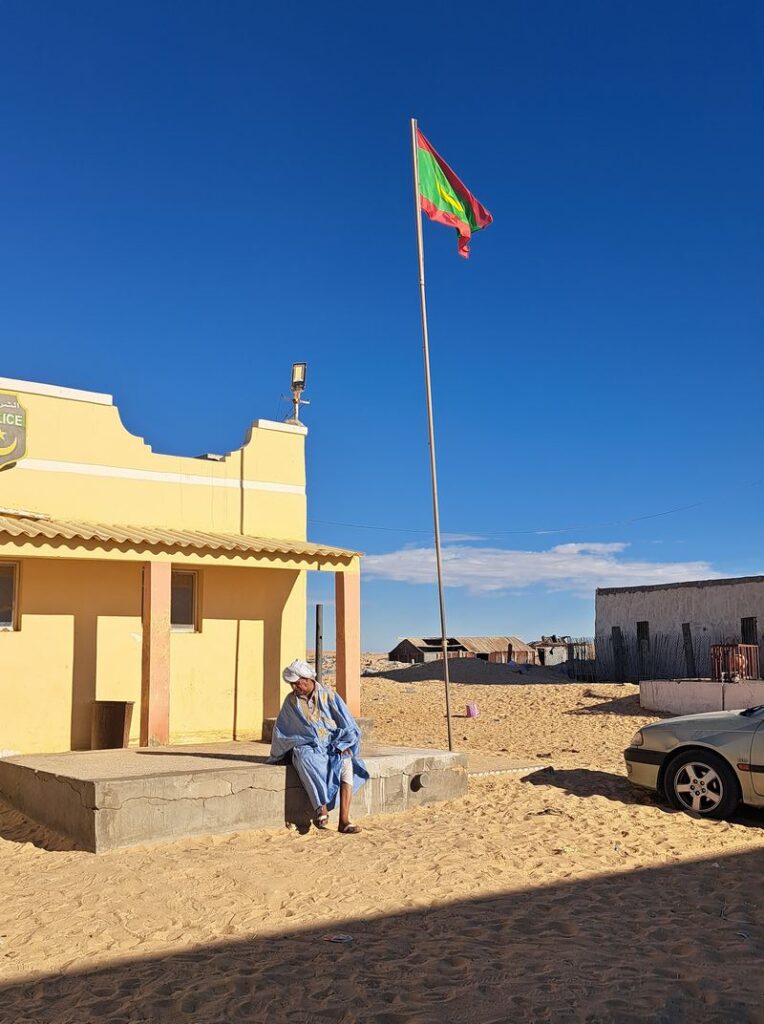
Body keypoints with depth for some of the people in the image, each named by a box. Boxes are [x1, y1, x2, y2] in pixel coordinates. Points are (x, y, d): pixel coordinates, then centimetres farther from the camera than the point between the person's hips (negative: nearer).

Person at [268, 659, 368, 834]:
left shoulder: (328, 695, 3)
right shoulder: (291, 702, 7)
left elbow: (347, 724, 2)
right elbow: (280, 730, 18)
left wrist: (343, 745, -10)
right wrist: (278, 756, 23)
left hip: (333, 746, 0)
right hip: (307, 747, 0)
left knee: (346, 764, -32)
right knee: (305, 760, -38)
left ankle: (344, 820, -35)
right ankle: (320, 807, -40)